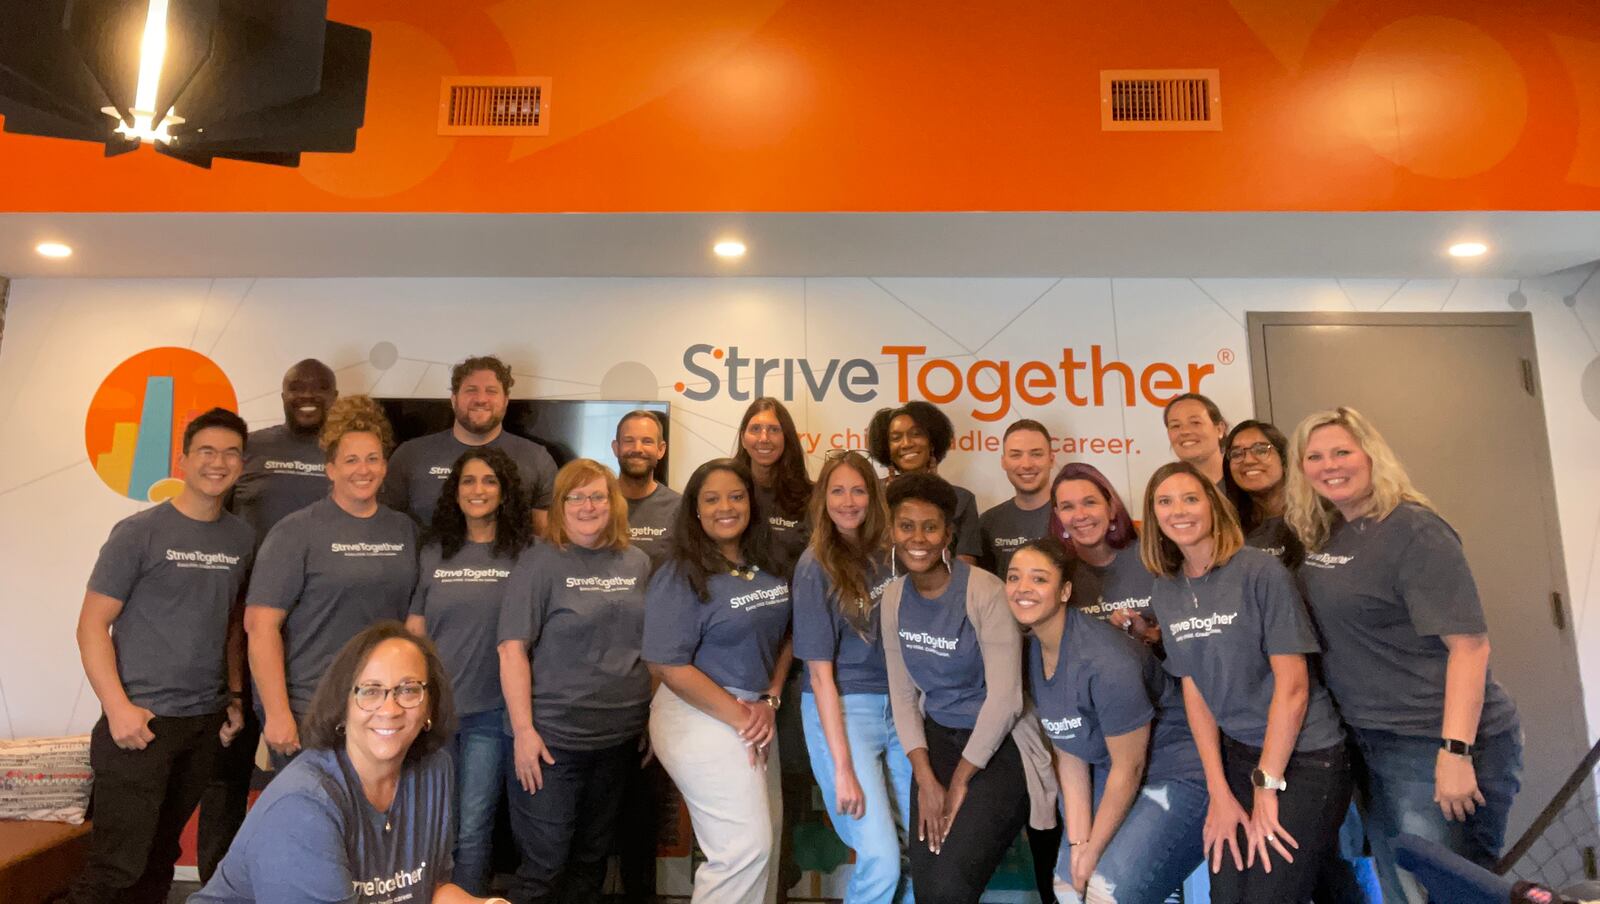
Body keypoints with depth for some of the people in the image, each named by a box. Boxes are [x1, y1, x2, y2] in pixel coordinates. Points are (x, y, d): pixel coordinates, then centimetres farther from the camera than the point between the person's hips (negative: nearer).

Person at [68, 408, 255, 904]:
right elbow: (92, 624, -7)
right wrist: (117, 707, -15)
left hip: (206, 722, 4)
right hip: (142, 719, -4)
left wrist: (235, 696, 8)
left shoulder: (242, 538, 6)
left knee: (161, 855, 15)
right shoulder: (138, 532, -7)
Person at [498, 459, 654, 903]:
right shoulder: (541, 564, -8)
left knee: (592, 858, 17)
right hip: (553, 737, -4)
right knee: (544, 864, 4)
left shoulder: (637, 562, 5)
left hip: (621, 737, 5)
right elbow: (512, 649, -12)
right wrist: (523, 730, -17)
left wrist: (650, 717, 9)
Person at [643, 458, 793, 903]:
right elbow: (670, 666, -19)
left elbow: (783, 637, 12)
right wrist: (739, 718, -16)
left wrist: (770, 702, -3)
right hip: (703, 716, -7)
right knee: (745, 846, -4)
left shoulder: (768, 568, 5)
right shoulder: (681, 576, -15)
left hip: (757, 712, 7)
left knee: (764, 837, 16)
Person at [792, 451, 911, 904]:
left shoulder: (887, 553, 3)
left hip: (898, 705, 5)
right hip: (839, 710, -5)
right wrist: (843, 768, -14)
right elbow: (820, 674, -12)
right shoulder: (815, 567, -11)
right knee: (882, 860, -8)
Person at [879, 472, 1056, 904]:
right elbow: (902, 694, 3)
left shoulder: (986, 592, -18)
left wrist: (960, 782, -11)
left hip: (999, 743, -5)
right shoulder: (894, 597, 0)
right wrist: (925, 778, -7)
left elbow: (1005, 699, -18)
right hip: (938, 738, 5)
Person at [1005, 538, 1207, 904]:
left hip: (1179, 777, -7)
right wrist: (1078, 842, -5)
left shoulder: (1105, 662, -30)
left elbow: (1129, 768, -19)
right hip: (1118, 776, 7)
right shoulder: (1030, 651, -6)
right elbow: (1069, 756, -1)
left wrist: (1093, 849, -8)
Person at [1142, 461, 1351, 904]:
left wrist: (1266, 786, -14)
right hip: (1238, 753, 5)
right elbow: (1194, 690, 3)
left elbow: (1292, 684, -16)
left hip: (1305, 755, -5)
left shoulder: (1261, 571, -15)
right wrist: (1218, 792, -2)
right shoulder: (1165, 593, 2)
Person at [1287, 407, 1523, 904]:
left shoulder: (1413, 530, -15)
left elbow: (1469, 643, -20)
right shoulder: (1322, 537, 6)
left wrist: (1456, 751, -25)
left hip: (1438, 745, -8)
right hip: (1374, 745, 8)